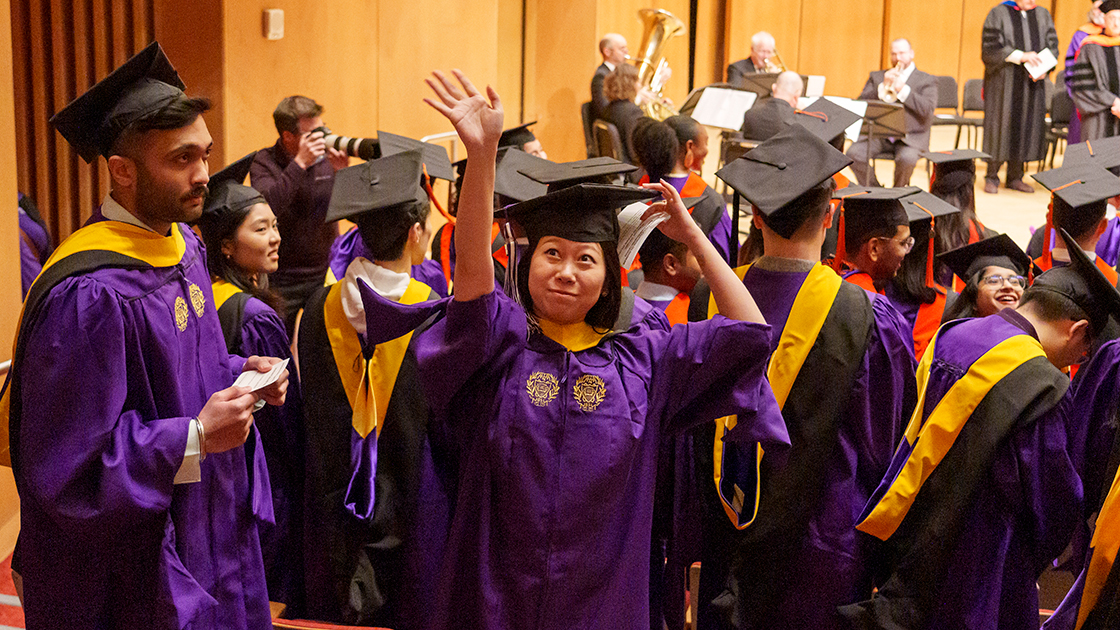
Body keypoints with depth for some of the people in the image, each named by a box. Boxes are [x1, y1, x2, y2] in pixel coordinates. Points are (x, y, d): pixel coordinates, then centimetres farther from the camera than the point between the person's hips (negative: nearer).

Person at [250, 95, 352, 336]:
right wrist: (300, 163, -26)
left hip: (326, 272, 2)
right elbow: (267, 207, -27)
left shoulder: (326, 158, 0)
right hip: (283, 279, -2)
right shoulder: (265, 162, -7)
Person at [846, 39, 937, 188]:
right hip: (879, 135, 3)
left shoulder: (927, 80, 11)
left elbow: (928, 109, -6)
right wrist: (883, 86, -7)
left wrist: (903, 90, -12)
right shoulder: (876, 76, 19)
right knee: (853, 153, -25)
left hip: (910, 137, -3)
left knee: (907, 158, -35)